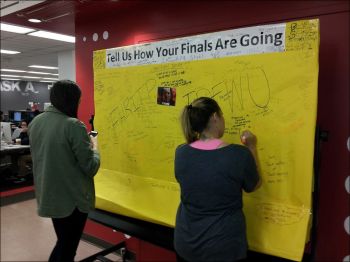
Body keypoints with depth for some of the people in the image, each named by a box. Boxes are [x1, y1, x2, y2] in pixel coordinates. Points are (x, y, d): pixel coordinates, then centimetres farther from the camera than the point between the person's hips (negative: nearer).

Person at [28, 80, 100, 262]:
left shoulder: (35, 122, 1)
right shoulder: (73, 125, -21)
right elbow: (90, 168, -19)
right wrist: (94, 147, -1)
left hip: (48, 196, 7)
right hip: (72, 198, -7)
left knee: (62, 243, 26)